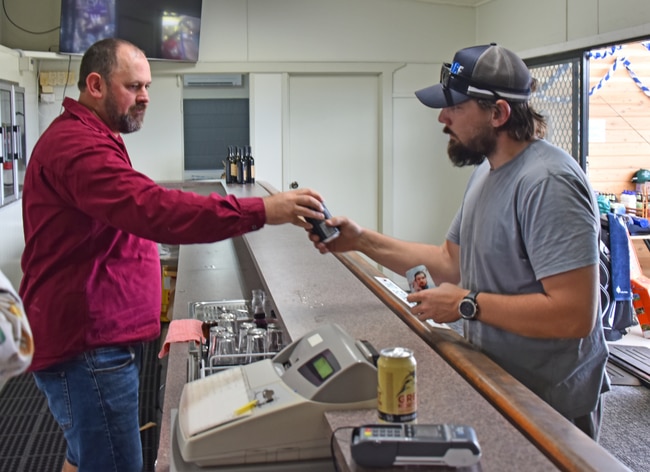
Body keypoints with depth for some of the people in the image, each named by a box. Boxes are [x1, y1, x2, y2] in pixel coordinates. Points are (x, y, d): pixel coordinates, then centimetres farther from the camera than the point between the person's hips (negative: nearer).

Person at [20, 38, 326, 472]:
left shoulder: (89, 139, 17)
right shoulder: (76, 146, -20)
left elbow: (133, 212, 22)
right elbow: (152, 208, -34)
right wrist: (261, 211, -37)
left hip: (91, 339, 11)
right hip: (89, 349, -11)